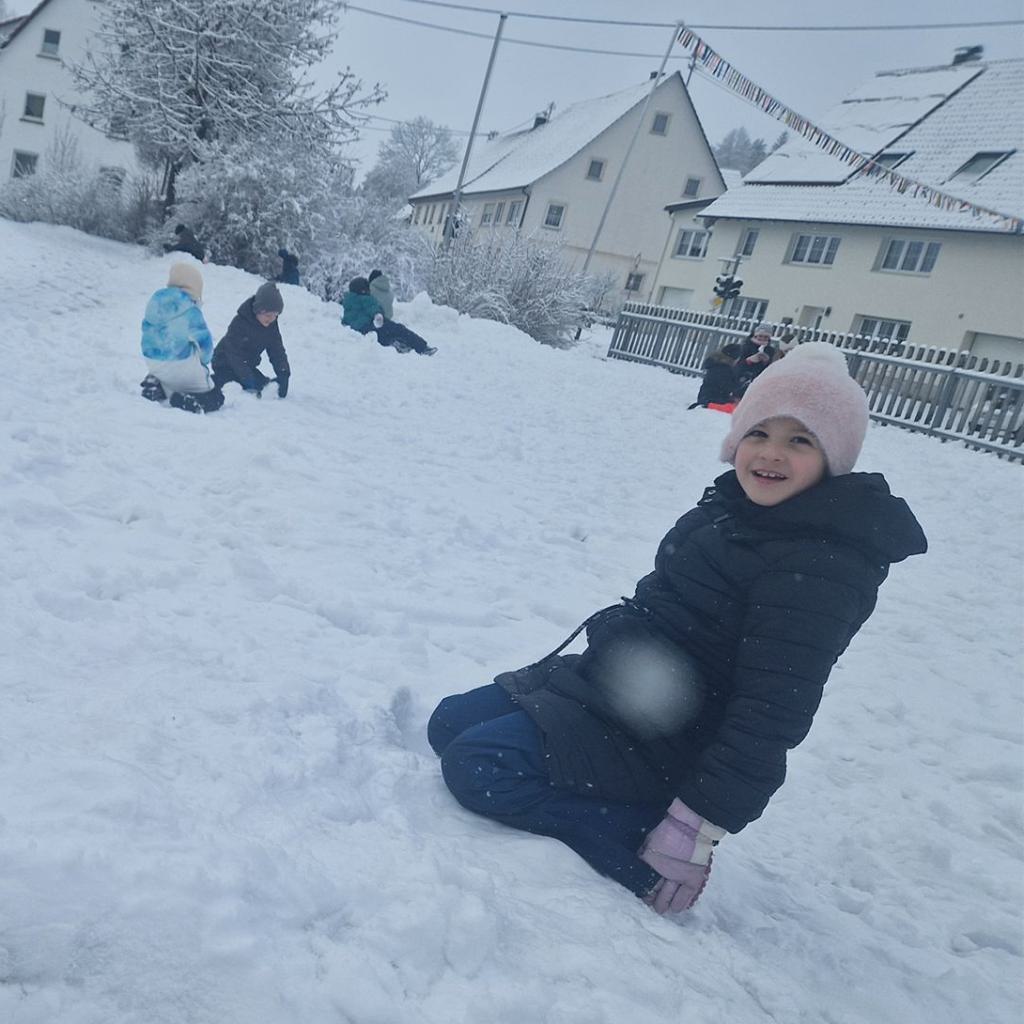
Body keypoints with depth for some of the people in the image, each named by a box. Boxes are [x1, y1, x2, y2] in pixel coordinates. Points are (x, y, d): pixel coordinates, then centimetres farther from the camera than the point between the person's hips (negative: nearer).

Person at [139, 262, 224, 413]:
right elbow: (204, 341, -11)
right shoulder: (190, 309, -17)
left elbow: (147, 330, 13)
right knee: (215, 399, 7)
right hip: (183, 366, -6)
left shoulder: (155, 299, 2)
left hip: (152, 361, 6)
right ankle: (186, 401, -25)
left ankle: (157, 384, 4)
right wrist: (204, 361, 11)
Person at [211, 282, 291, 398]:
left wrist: (283, 374, -23)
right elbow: (235, 355, -28)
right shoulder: (239, 322, -26)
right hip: (225, 364, -6)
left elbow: (277, 351, -7)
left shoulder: (272, 325, -8)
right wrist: (248, 379, -36)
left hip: (247, 365, 6)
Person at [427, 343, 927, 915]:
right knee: (450, 724, 11)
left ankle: (647, 863, -9)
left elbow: (771, 713, -24)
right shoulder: (739, 504, 5)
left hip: (658, 739, -10)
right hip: (609, 681, 10)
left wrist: (697, 829, -23)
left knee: (475, 766, -19)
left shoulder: (821, 567, -23)